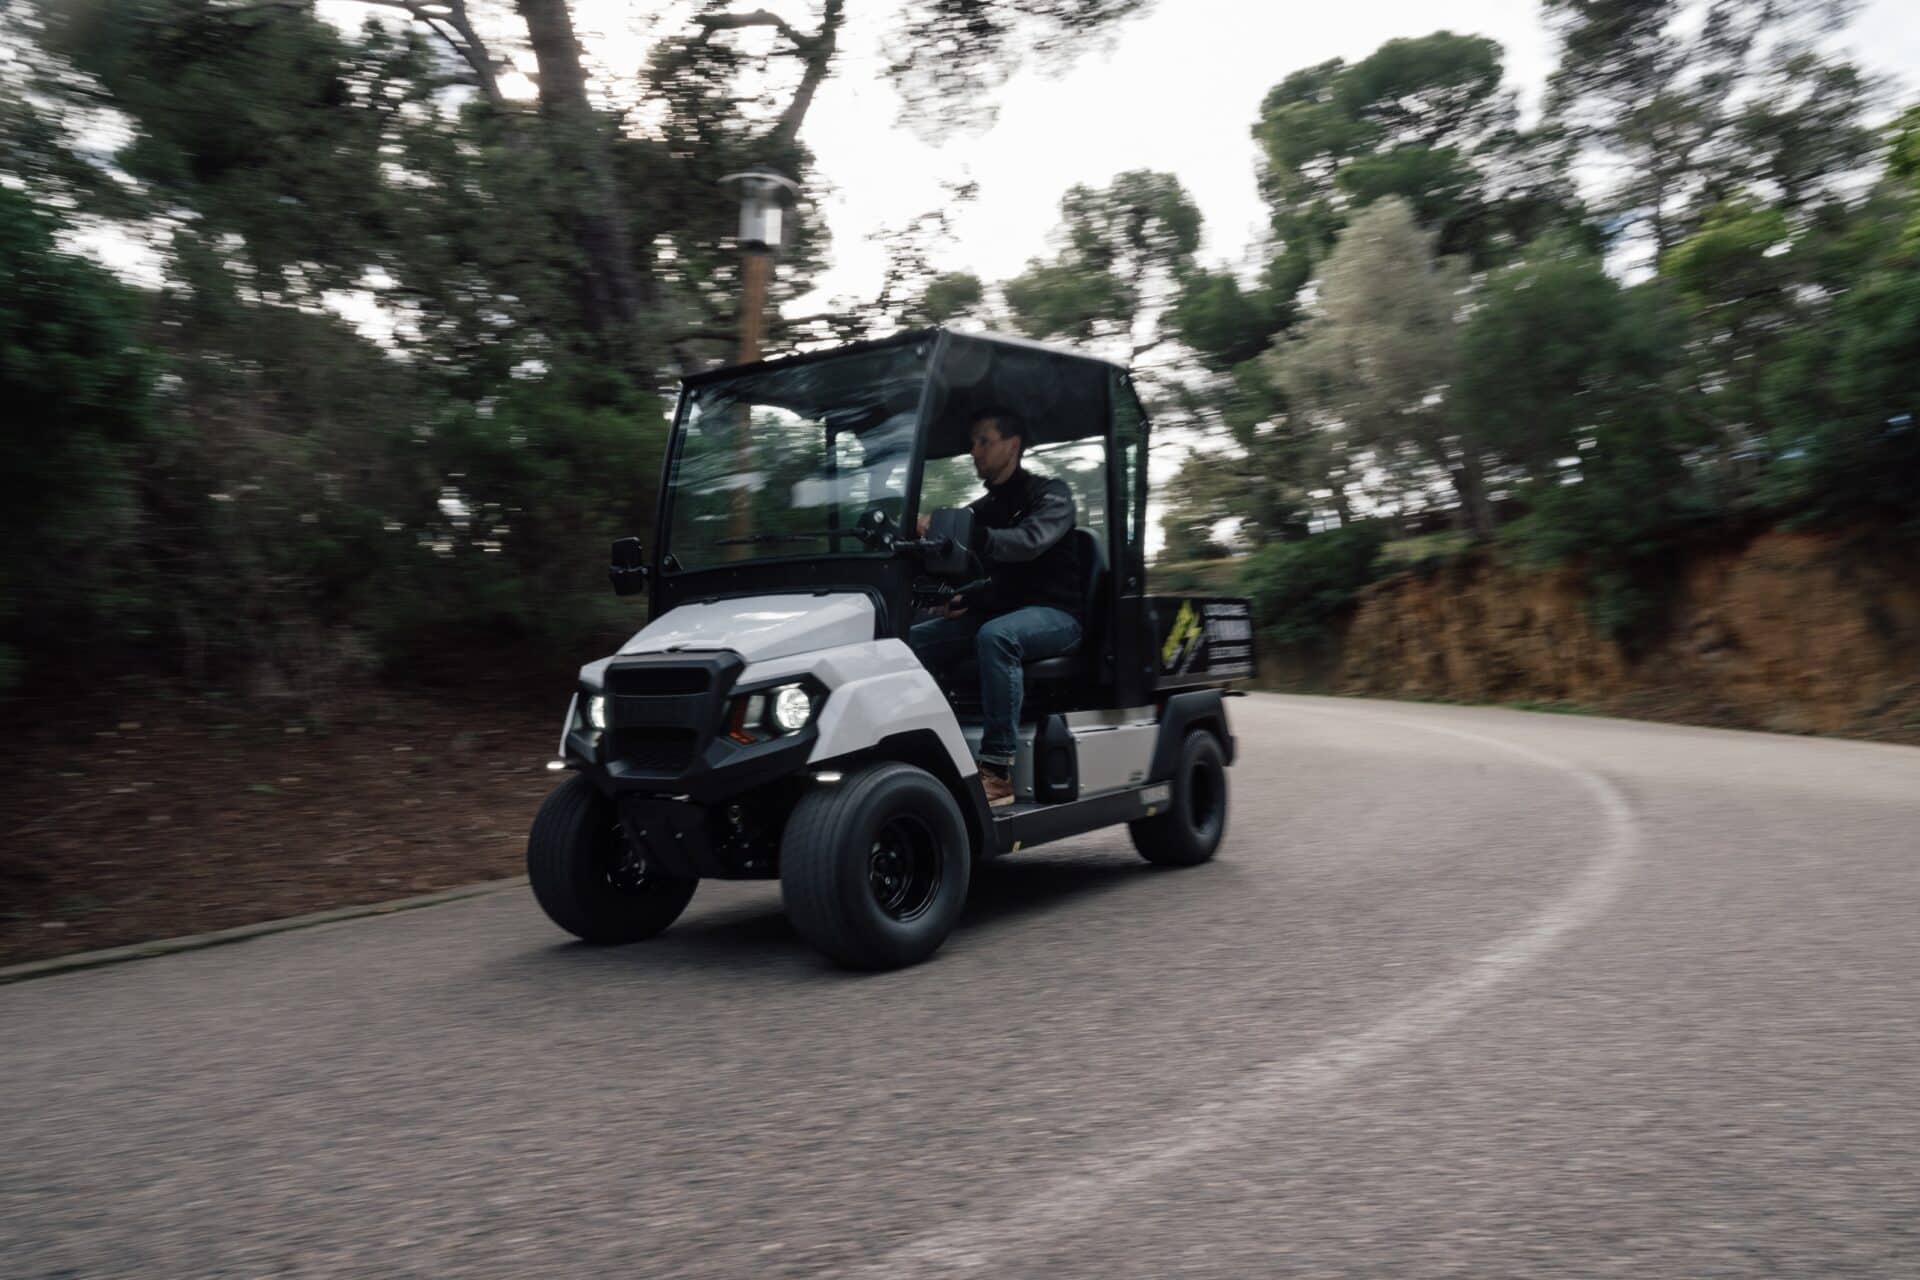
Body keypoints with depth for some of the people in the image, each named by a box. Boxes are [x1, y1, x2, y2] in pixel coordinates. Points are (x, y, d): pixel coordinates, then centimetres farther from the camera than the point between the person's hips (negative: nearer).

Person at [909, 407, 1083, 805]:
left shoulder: (1050, 494, -3)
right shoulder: (981, 509, 17)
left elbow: (1030, 542, -25)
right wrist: (966, 598, -11)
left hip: (1054, 614, -6)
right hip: (1001, 611, 7)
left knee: (995, 635, -39)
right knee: (915, 639, -14)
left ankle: (998, 770, -38)